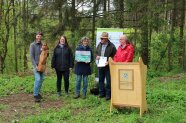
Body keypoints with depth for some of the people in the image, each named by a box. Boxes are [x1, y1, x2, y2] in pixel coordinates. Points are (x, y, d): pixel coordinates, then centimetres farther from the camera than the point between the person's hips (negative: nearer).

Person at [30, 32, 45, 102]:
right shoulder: (32, 45, -4)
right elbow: (31, 56, -9)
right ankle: (36, 95, -11)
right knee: (38, 79, -15)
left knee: (41, 79, 7)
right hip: (36, 65, -6)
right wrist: (35, 65, -16)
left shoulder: (42, 45, 10)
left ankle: (38, 92, 19)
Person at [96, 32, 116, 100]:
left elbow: (114, 56, -10)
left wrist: (109, 61, -19)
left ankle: (108, 94, 8)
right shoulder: (99, 44, 8)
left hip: (108, 66, -6)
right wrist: (97, 56, 0)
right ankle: (101, 93, 24)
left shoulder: (111, 46, -10)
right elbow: (96, 52, 21)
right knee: (101, 79, 13)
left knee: (108, 80, 0)